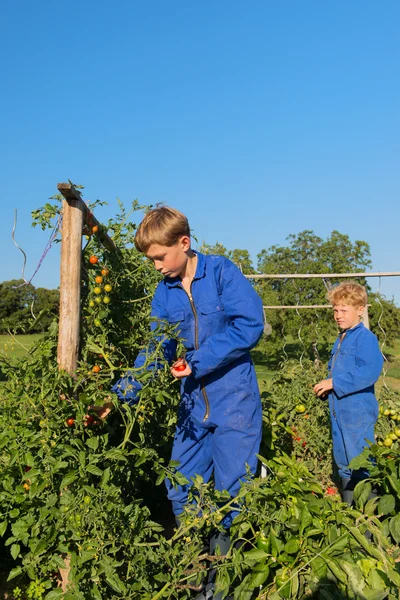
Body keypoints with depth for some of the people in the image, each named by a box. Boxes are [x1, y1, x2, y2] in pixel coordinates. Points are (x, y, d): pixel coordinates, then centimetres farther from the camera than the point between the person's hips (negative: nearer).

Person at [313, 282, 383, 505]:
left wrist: (335, 383, -23)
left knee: (360, 465, -3)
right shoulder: (341, 339, 14)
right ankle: (348, 505, 31)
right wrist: (326, 386, 4)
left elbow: (370, 372, -26)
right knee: (343, 462, 18)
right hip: (339, 411, 10)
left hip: (358, 413, -9)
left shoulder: (365, 338, -14)